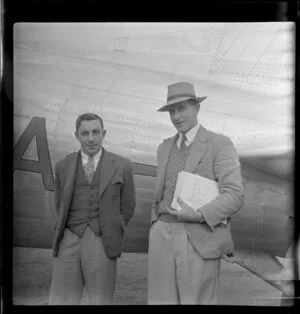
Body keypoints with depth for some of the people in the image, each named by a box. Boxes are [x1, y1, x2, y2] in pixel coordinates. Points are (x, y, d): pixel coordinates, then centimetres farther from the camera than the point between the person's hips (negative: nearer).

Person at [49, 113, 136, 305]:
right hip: (69, 241, 2)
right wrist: (75, 231, 11)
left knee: (101, 301, 3)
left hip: (102, 244, -2)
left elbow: (127, 207, 11)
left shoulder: (121, 166, 3)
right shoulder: (63, 167, 10)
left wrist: (111, 233, 7)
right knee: (60, 300, 1)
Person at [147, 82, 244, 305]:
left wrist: (199, 215, -24)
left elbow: (234, 196, -12)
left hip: (201, 239, -5)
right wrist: (156, 230, 15)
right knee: (161, 300, 6)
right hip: (164, 236, 5)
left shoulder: (220, 144, -5)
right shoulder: (165, 147, 15)